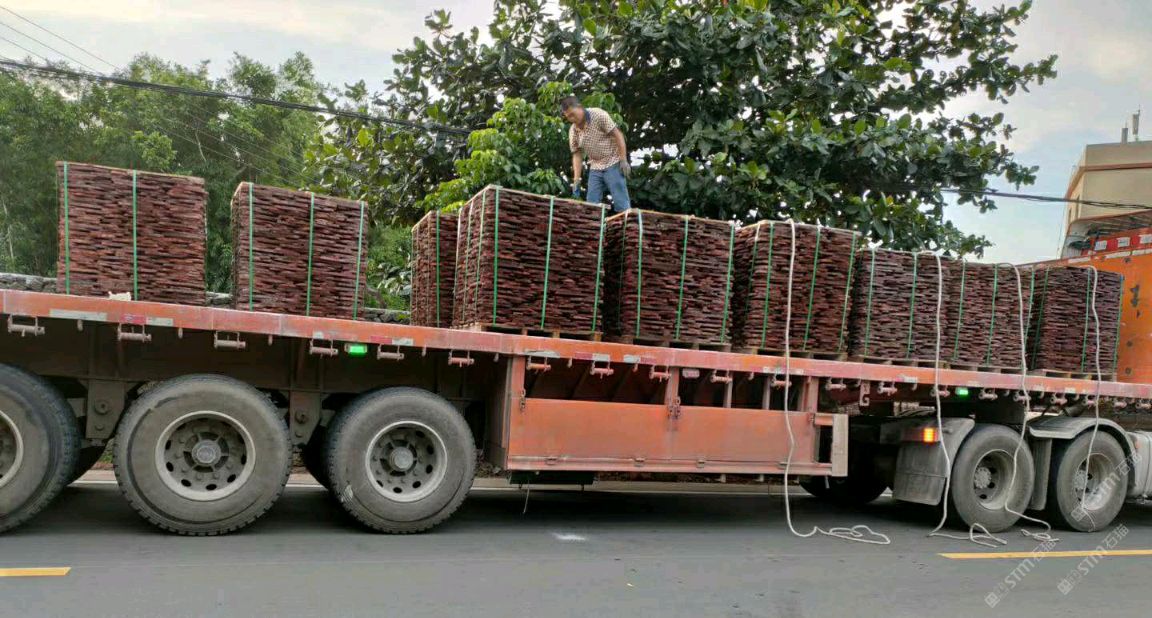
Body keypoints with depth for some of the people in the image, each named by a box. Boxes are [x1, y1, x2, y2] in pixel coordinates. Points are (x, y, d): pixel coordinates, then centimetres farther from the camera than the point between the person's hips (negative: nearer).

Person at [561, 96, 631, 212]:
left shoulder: (599, 115, -13)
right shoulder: (573, 131, 2)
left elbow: (617, 135, -12)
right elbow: (577, 155, 5)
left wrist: (624, 161, -16)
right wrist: (576, 180, -4)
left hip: (613, 163, -5)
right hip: (595, 168, 5)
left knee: (621, 203, -10)